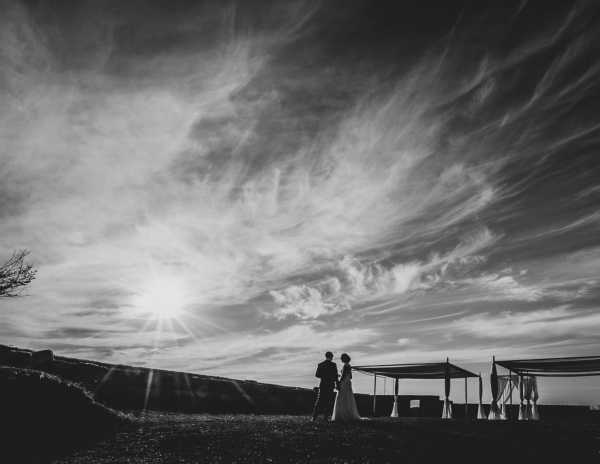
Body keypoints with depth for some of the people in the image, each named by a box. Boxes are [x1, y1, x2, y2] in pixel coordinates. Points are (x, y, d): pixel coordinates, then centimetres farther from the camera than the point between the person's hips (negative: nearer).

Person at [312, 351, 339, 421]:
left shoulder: (320, 364, 2)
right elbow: (335, 376, -8)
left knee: (319, 400, 7)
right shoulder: (333, 364, -6)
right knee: (328, 402, 8)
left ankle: (314, 417, -1)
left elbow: (317, 375, 4)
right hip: (330, 385, -2)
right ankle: (325, 417, 4)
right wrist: (337, 384, 0)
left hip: (322, 384, 2)